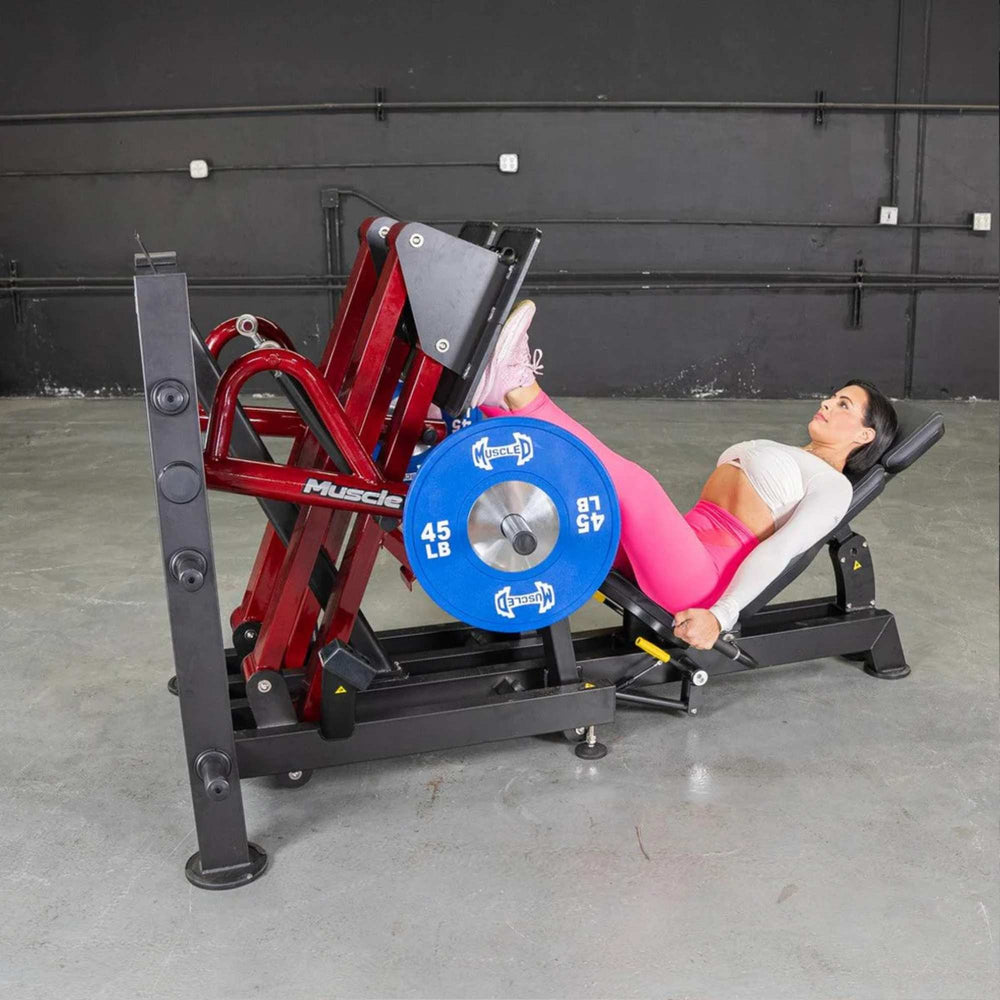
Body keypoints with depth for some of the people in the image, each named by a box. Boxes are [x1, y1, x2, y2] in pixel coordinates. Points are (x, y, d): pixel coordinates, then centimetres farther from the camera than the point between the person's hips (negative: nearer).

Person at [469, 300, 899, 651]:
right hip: (671, 549, 8)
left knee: (633, 481, -34)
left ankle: (517, 388, -34)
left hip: (697, 581, -8)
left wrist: (719, 616, -28)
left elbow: (779, 551, -14)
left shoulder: (833, 485, 2)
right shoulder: (781, 455, 30)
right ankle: (492, 389, -24)